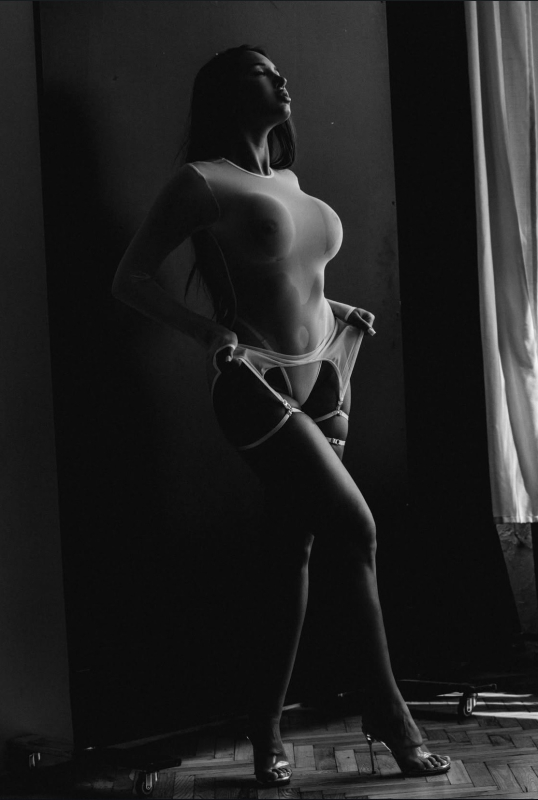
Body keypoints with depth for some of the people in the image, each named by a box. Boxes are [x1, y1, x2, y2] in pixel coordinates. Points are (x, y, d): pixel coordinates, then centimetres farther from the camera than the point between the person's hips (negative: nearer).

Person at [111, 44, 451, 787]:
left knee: (295, 550, 8)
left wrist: (338, 313, 13)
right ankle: (388, 707, 3)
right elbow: (131, 279, -9)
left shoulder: (288, 179, 13)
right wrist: (209, 332, -20)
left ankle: (268, 723, 19)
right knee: (357, 533, -12)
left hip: (321, 379, 7)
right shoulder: (202, 181, -8)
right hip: (259, 386, -7)